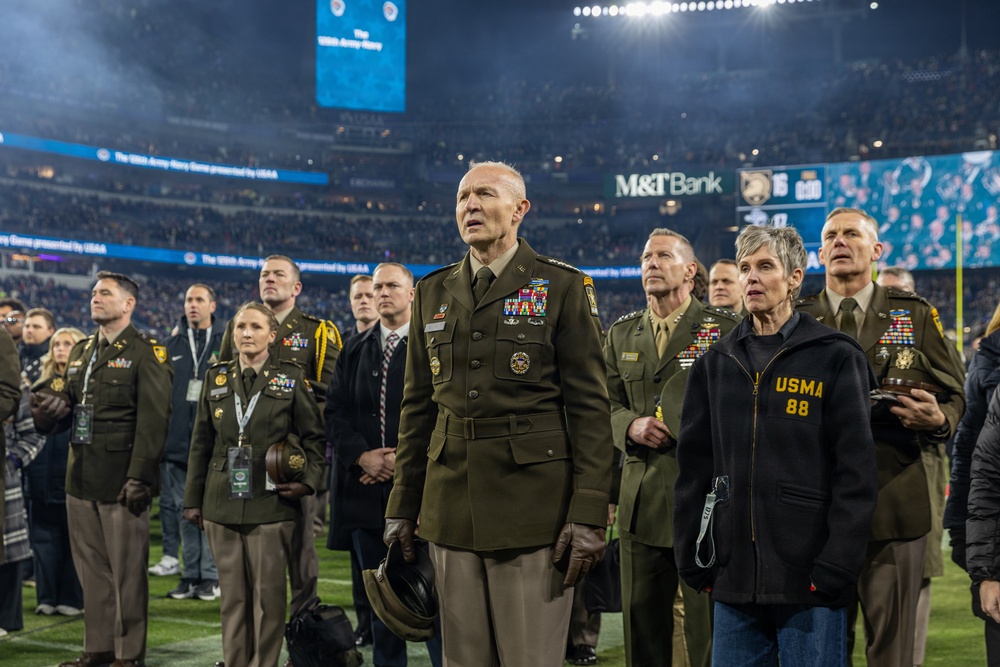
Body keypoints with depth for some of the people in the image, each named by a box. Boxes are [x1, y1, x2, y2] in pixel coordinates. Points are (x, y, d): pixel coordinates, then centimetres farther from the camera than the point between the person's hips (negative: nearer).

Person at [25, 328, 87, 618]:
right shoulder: (42, 386, 15)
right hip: (43, 472, 4)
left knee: (74, 534, 1)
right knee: (44, 534, 6)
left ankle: (72, 598, 8)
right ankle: (47, 597, 14)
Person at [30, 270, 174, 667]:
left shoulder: (145, 353, -7)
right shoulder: (81, 352, 17)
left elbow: (153, 421, -14)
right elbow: (70, 408, 21)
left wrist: (140, 477, -20)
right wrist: (49, 411, -3)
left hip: (121, 481, -7)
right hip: (81, 480, 7)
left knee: (127, 571, 0)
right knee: (92, 570, 13)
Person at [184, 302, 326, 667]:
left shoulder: (291, 377, 2)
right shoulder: (216, 377, 10)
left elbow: (315, 435, 5)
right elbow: (201, 443, 12)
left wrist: (309, 480, -9)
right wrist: (193, 499, 11)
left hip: (271, 504, -3)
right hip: (222, 505, 3)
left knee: (269, 594, -1)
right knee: (232, 595, 8)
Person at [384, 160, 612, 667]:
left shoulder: (562, 287, -1)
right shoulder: (434, 291, 13)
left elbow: (590, 408, -5)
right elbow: (417, 407, 15)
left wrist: (588, 514, -12)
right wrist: (402, 506, 11)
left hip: (533, 507, -4)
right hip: (451, 509, 5)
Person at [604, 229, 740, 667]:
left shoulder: (726, 329, -1)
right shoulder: (622, 334, 14)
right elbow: (606, 403, 13)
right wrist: (631, 426, -6)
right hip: (642, 498, 4)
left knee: (709, 621, 1)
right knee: (641, 617, 10)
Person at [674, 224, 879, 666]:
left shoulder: (836, 359, -1)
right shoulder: (715, 364, 11)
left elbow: (856, 473, -6)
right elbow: (693, 468, 12)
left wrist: (835, 569, -12)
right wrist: (692, 561, 6)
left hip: (809, 581, -4)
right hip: (733, 579, 4)